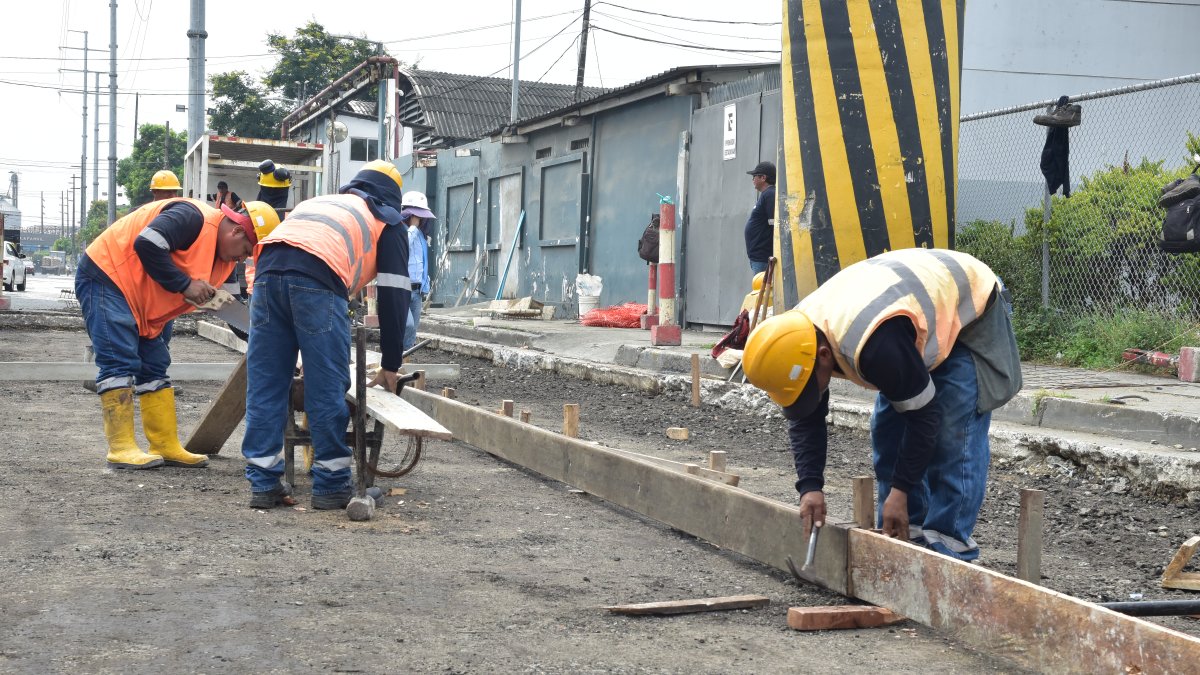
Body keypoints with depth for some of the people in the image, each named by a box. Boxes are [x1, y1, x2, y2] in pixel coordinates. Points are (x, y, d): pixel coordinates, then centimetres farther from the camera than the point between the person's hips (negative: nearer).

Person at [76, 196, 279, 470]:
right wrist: (185, 284, -27)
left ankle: (166, 447, 10)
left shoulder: (221, 255, 7)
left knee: (155, 367, 8)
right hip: (106, 274, -10)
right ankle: (121, 448, -15)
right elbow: (146, 244, -33)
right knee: (121, 362, -15)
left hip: (141, 302, 10)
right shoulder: (193, 217, -23)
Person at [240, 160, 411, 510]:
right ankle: (331, 486, 8)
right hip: (318, 280, -5)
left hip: (268, 269, 5)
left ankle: (263, 482, 12)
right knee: (327, 389, 3)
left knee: (265, 385, 8)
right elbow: (394, 296, 17)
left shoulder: (318, 202, 41)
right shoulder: (388, 221, 26)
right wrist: (390, 365, 22)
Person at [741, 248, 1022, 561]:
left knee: (952, 435, -17)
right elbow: (804, 419, -5)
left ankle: (948, 545, -11)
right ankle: (903, 534, 12)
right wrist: (810, 487, -15)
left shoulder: (876, 345, -42)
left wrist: (900, 489, -21)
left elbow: (924, 415, -29)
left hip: (970, 311, -8)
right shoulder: (799, 333, -17)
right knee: (887, 429, 3)